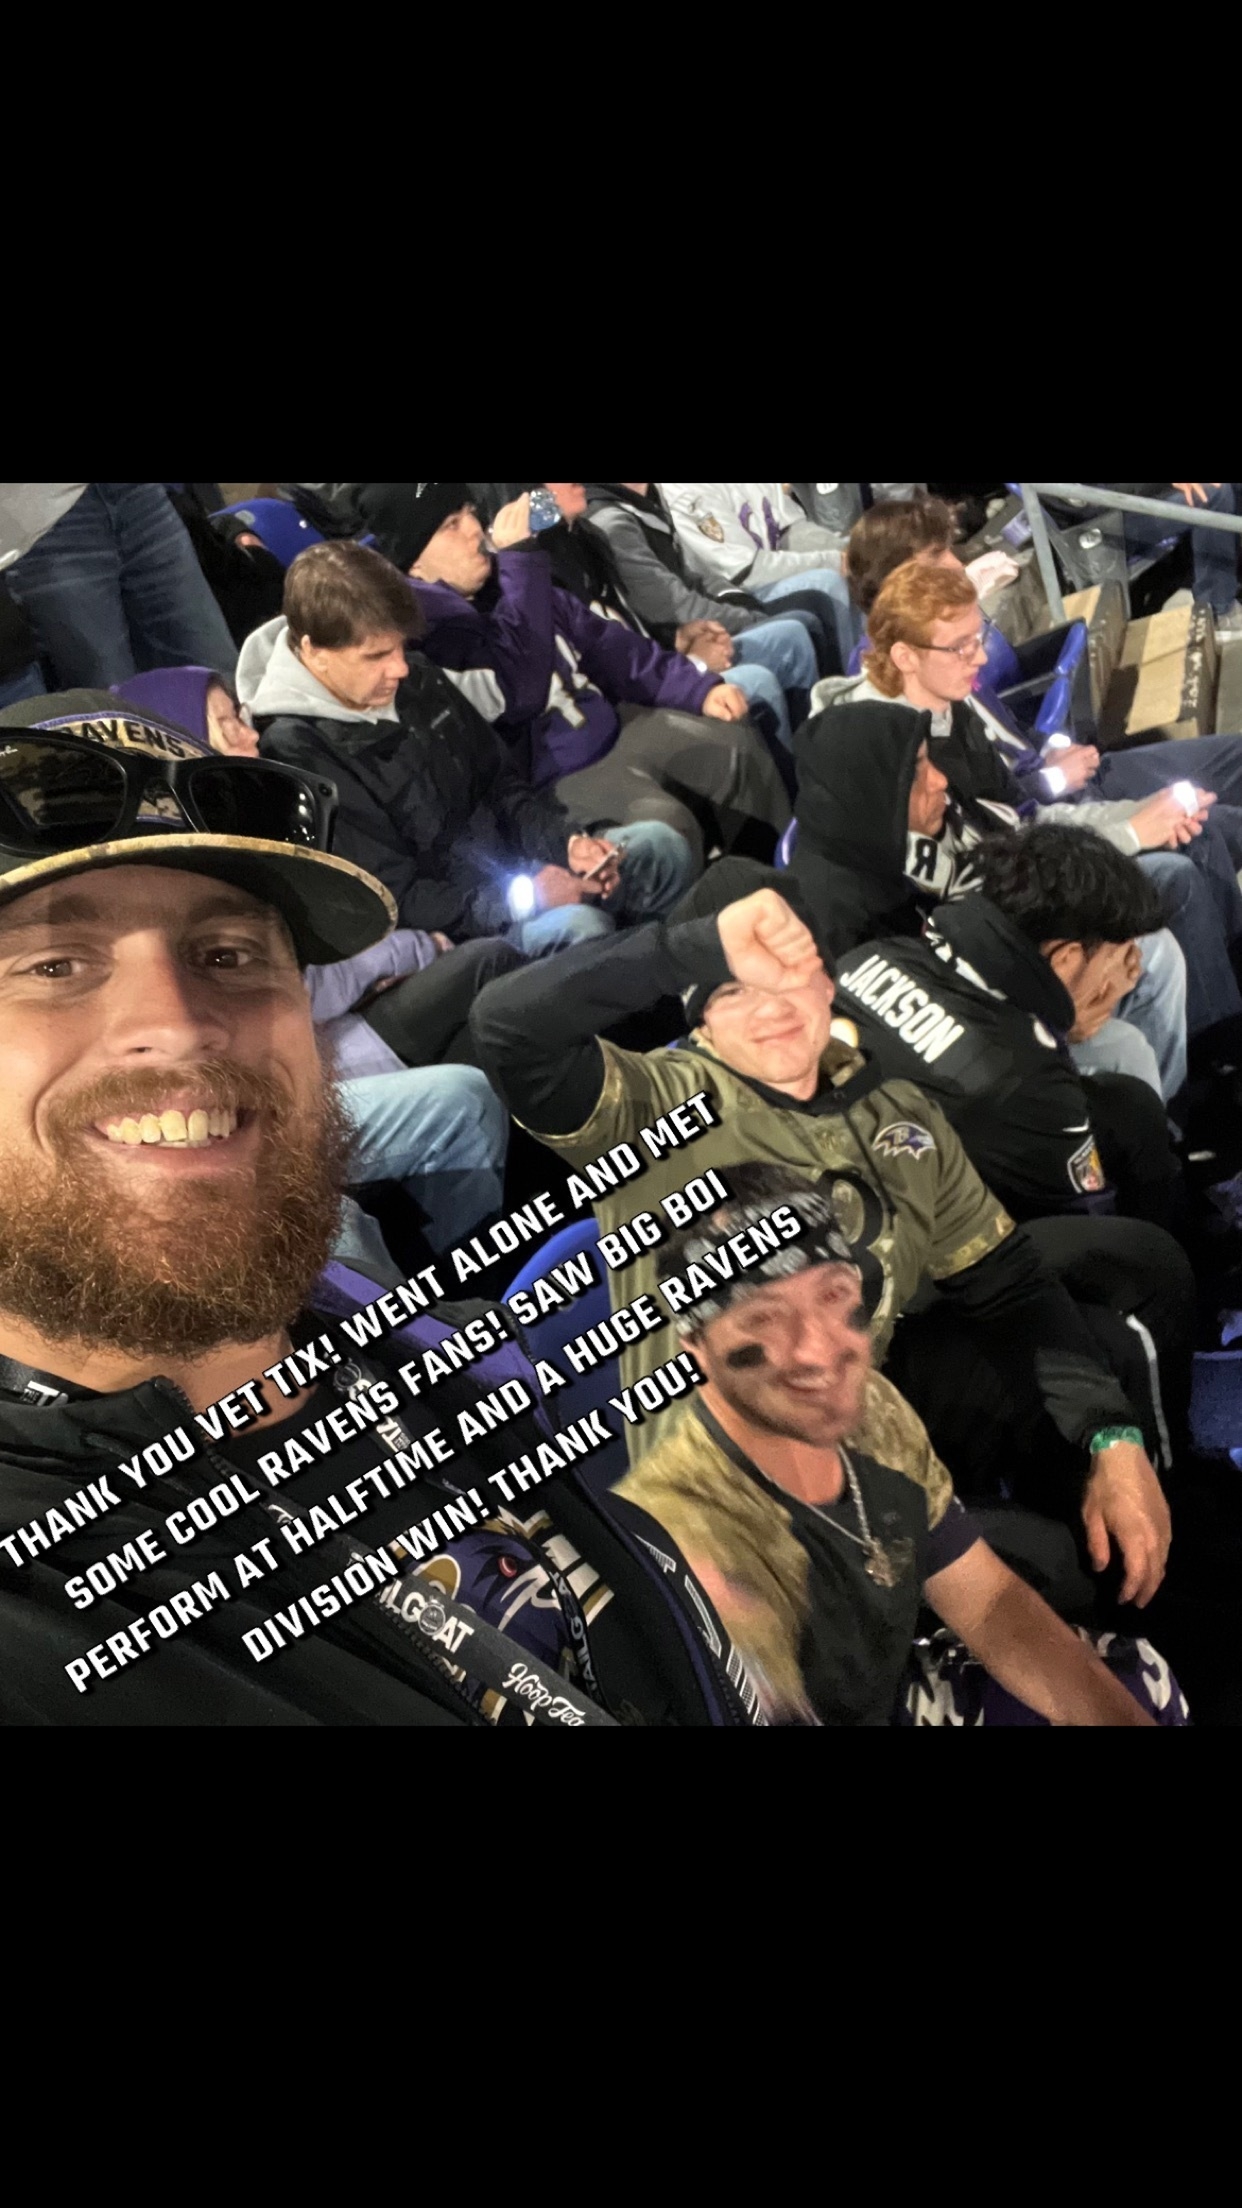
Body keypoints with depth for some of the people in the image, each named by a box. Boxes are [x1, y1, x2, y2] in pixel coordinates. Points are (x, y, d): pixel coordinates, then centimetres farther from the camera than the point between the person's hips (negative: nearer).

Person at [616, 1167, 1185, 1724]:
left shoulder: (870, 1409, -13)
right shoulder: (686, 1551, -36)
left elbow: (993, 1608, -3)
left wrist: (1131, 1718, -12)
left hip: (892, 1695, 7)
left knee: (1142, 1679, 14)